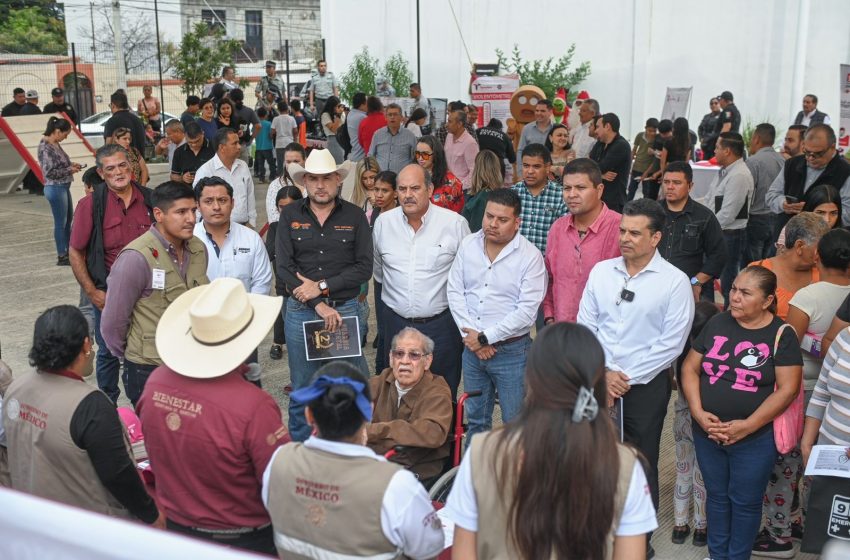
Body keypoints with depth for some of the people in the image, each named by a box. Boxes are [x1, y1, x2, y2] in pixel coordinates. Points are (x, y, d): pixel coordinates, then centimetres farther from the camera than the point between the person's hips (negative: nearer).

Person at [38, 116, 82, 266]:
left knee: (68, 218, 20)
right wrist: (69, 170, -14)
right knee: (61, 222, 0)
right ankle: (62, 257, 10)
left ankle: (68, 249, 35)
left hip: (63, 187, 10)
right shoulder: (45, 147, -20)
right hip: (55, 188, -9)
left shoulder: (54, 143, 6)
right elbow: (50, 172, -22)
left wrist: (70, 164, 3)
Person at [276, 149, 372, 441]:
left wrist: (322, 286, -14)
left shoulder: (355, 216, 1)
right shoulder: (290, 215, 2)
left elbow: (364, 267, -5)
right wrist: (318, 306, -14)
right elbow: (284, 267, -6)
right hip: (300, 311, 1)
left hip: (346, 309, 0)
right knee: (302, 393, 11)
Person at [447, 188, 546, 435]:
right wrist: (470, 334, -9)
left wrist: (485, 338, -15)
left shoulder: (530, 256, -12)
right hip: (471, 348, 5)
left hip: (511, 350, -4)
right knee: (475, 419, 18)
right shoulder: (468, 244, 2)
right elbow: (454, 291, 2)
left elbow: (527, 312, -17)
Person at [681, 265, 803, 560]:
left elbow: (787, 389, -13)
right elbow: (690, 368, 3)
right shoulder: (717, 323, 1)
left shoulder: (781, 335, -9)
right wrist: (698, 412, -11)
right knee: (717, 495, 18)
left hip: (754, 439, -3)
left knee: (745, 502, 11)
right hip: (707, 433, 3)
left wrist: (747, 426, -19)